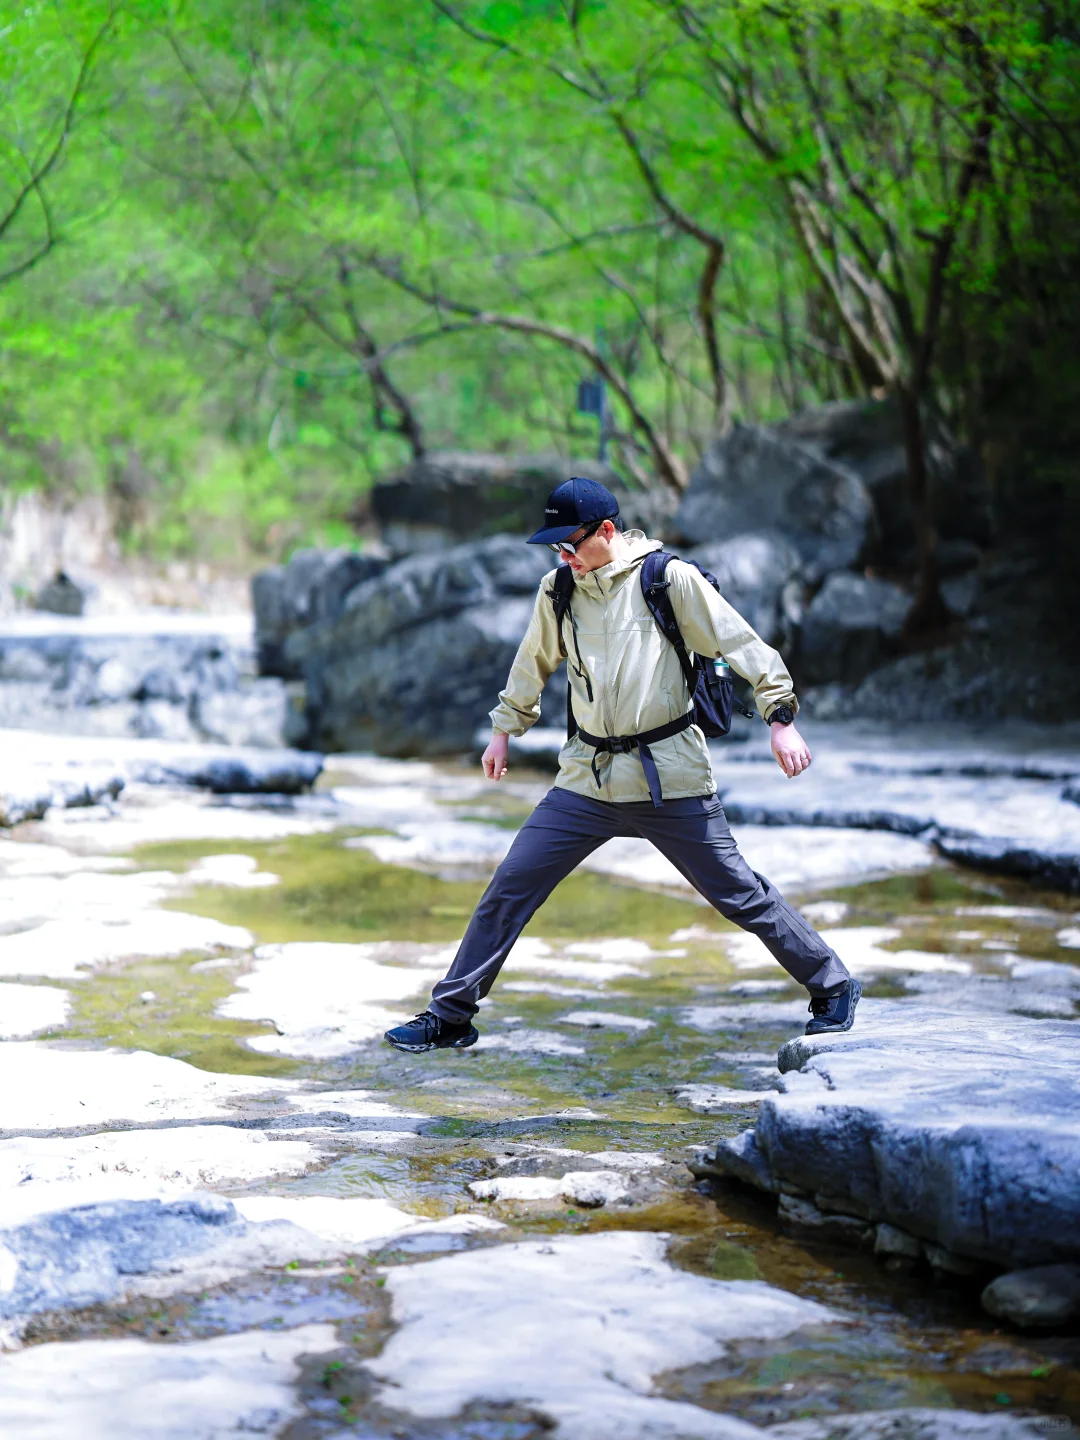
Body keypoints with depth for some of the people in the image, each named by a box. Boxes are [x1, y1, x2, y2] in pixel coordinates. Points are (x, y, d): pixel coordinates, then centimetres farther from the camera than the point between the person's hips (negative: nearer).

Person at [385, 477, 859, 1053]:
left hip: (669, 776, -4)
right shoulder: (557, 591, 7)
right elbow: (534, 661, 25)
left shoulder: (668, 578, -7)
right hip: (587, 778, 4)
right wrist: (505, 728, 30)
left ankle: (833, 987, 16)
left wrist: (780, 718, -11)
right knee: (509, 887, -1)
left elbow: (739, 643, -5)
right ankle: (449, 1017, 8)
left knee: (739, 893, -2)